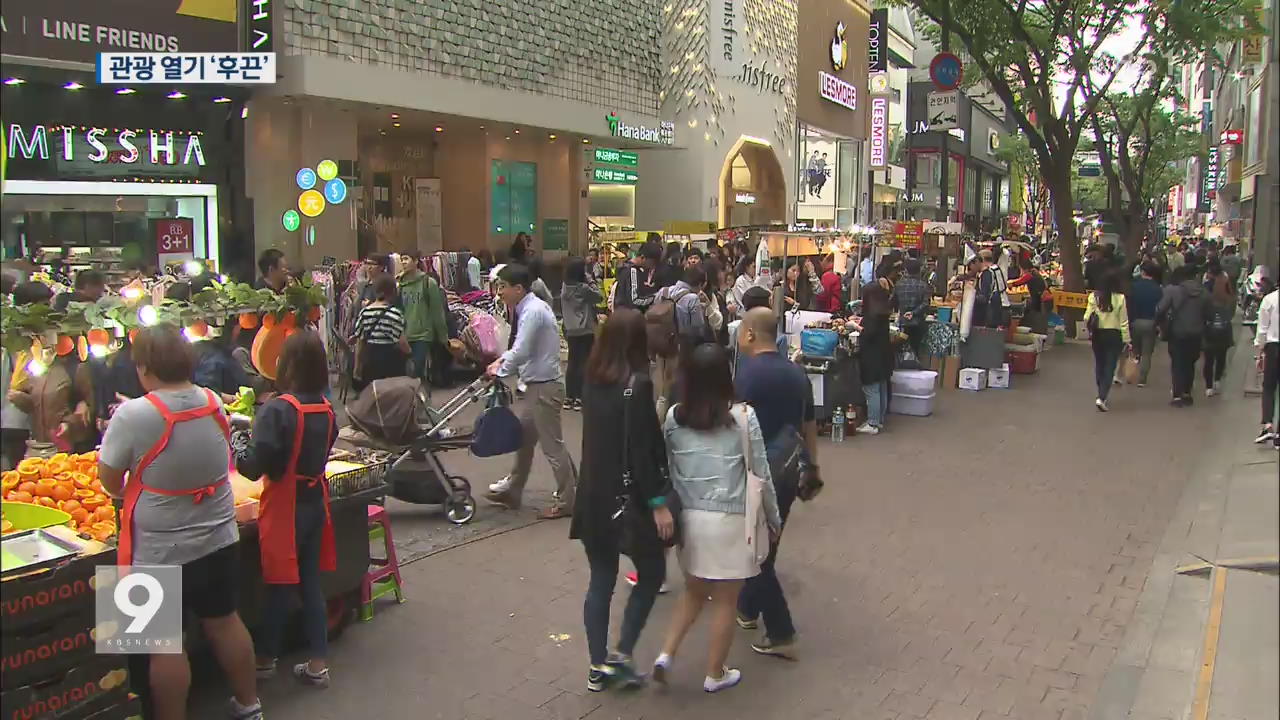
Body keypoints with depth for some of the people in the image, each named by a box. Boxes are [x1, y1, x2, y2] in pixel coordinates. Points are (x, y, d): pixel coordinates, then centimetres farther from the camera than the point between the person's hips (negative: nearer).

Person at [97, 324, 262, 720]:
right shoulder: (214, 403, -4)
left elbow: (110, 481, -12)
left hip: (160, 550, -5)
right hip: (219, 539, 6)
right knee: (225, 621, 20)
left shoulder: (134, 415, -21)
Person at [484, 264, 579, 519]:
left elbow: (521, 352, -24)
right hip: (535, 386, 10)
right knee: (523, 438, 19)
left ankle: (566, 502, 12)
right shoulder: (528, 308, 8)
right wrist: (501, 360, 5)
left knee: (552, 445, 0)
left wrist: (500, 371, -9)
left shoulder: (533, 311, -21)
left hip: (545, 387, -10)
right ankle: (512, 491, 33)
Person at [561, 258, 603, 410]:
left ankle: (569, 398, 15)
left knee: (572, 363, 11)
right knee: (584, 363, -1)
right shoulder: (584, 288, -15)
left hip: (571, 331, 6)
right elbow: (598, 297, -3)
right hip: (586, 331, -6)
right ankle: (580, 398, 0)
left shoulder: (565, 288, 5)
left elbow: (562, 310, 11)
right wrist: (590, 281, -3)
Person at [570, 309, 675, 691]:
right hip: (630, 498, -6)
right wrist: (658, 503, -16)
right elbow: (642, 450, -20)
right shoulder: (637, 384, -17)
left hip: (593, 495, 6)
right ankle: (621, 654, 10)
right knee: (652, 574, 14)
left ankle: (598, 666, 21)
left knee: (601, 579, 15)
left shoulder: (592, 379, 2)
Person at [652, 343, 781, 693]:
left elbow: (666, 471, 3)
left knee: (694, 591, 23)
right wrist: (773, 518, 8)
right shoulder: (743, 417, -11)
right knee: (725, 601, 12)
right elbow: (761, 475, -5)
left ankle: (665, 655, 13)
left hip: (688, 517, 4)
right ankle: (715, 674, 23)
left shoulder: (673, 417, -3)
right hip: (730, 521, -3)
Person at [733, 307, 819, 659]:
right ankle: (748, 608, 38)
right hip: (790, 468, 7)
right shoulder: (796, 372, 7)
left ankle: (781, 635, 5)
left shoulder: (746, 374, -15)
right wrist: (812, 465, 25)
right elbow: (809, 425, 15)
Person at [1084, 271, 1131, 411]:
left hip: (1097, 335, 2)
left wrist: (1090, 332, 12)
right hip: (1114, 335, -2)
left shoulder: (1093, 296, -7)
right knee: (1110, 367, 1)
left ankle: (1102, 395, 29)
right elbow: (1124, 322, -7)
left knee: (1099, 364, 17)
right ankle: (1102, 398, -11)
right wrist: (1126, 340, 0)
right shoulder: (1120, 298, -11)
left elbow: (1087, 318, -7)